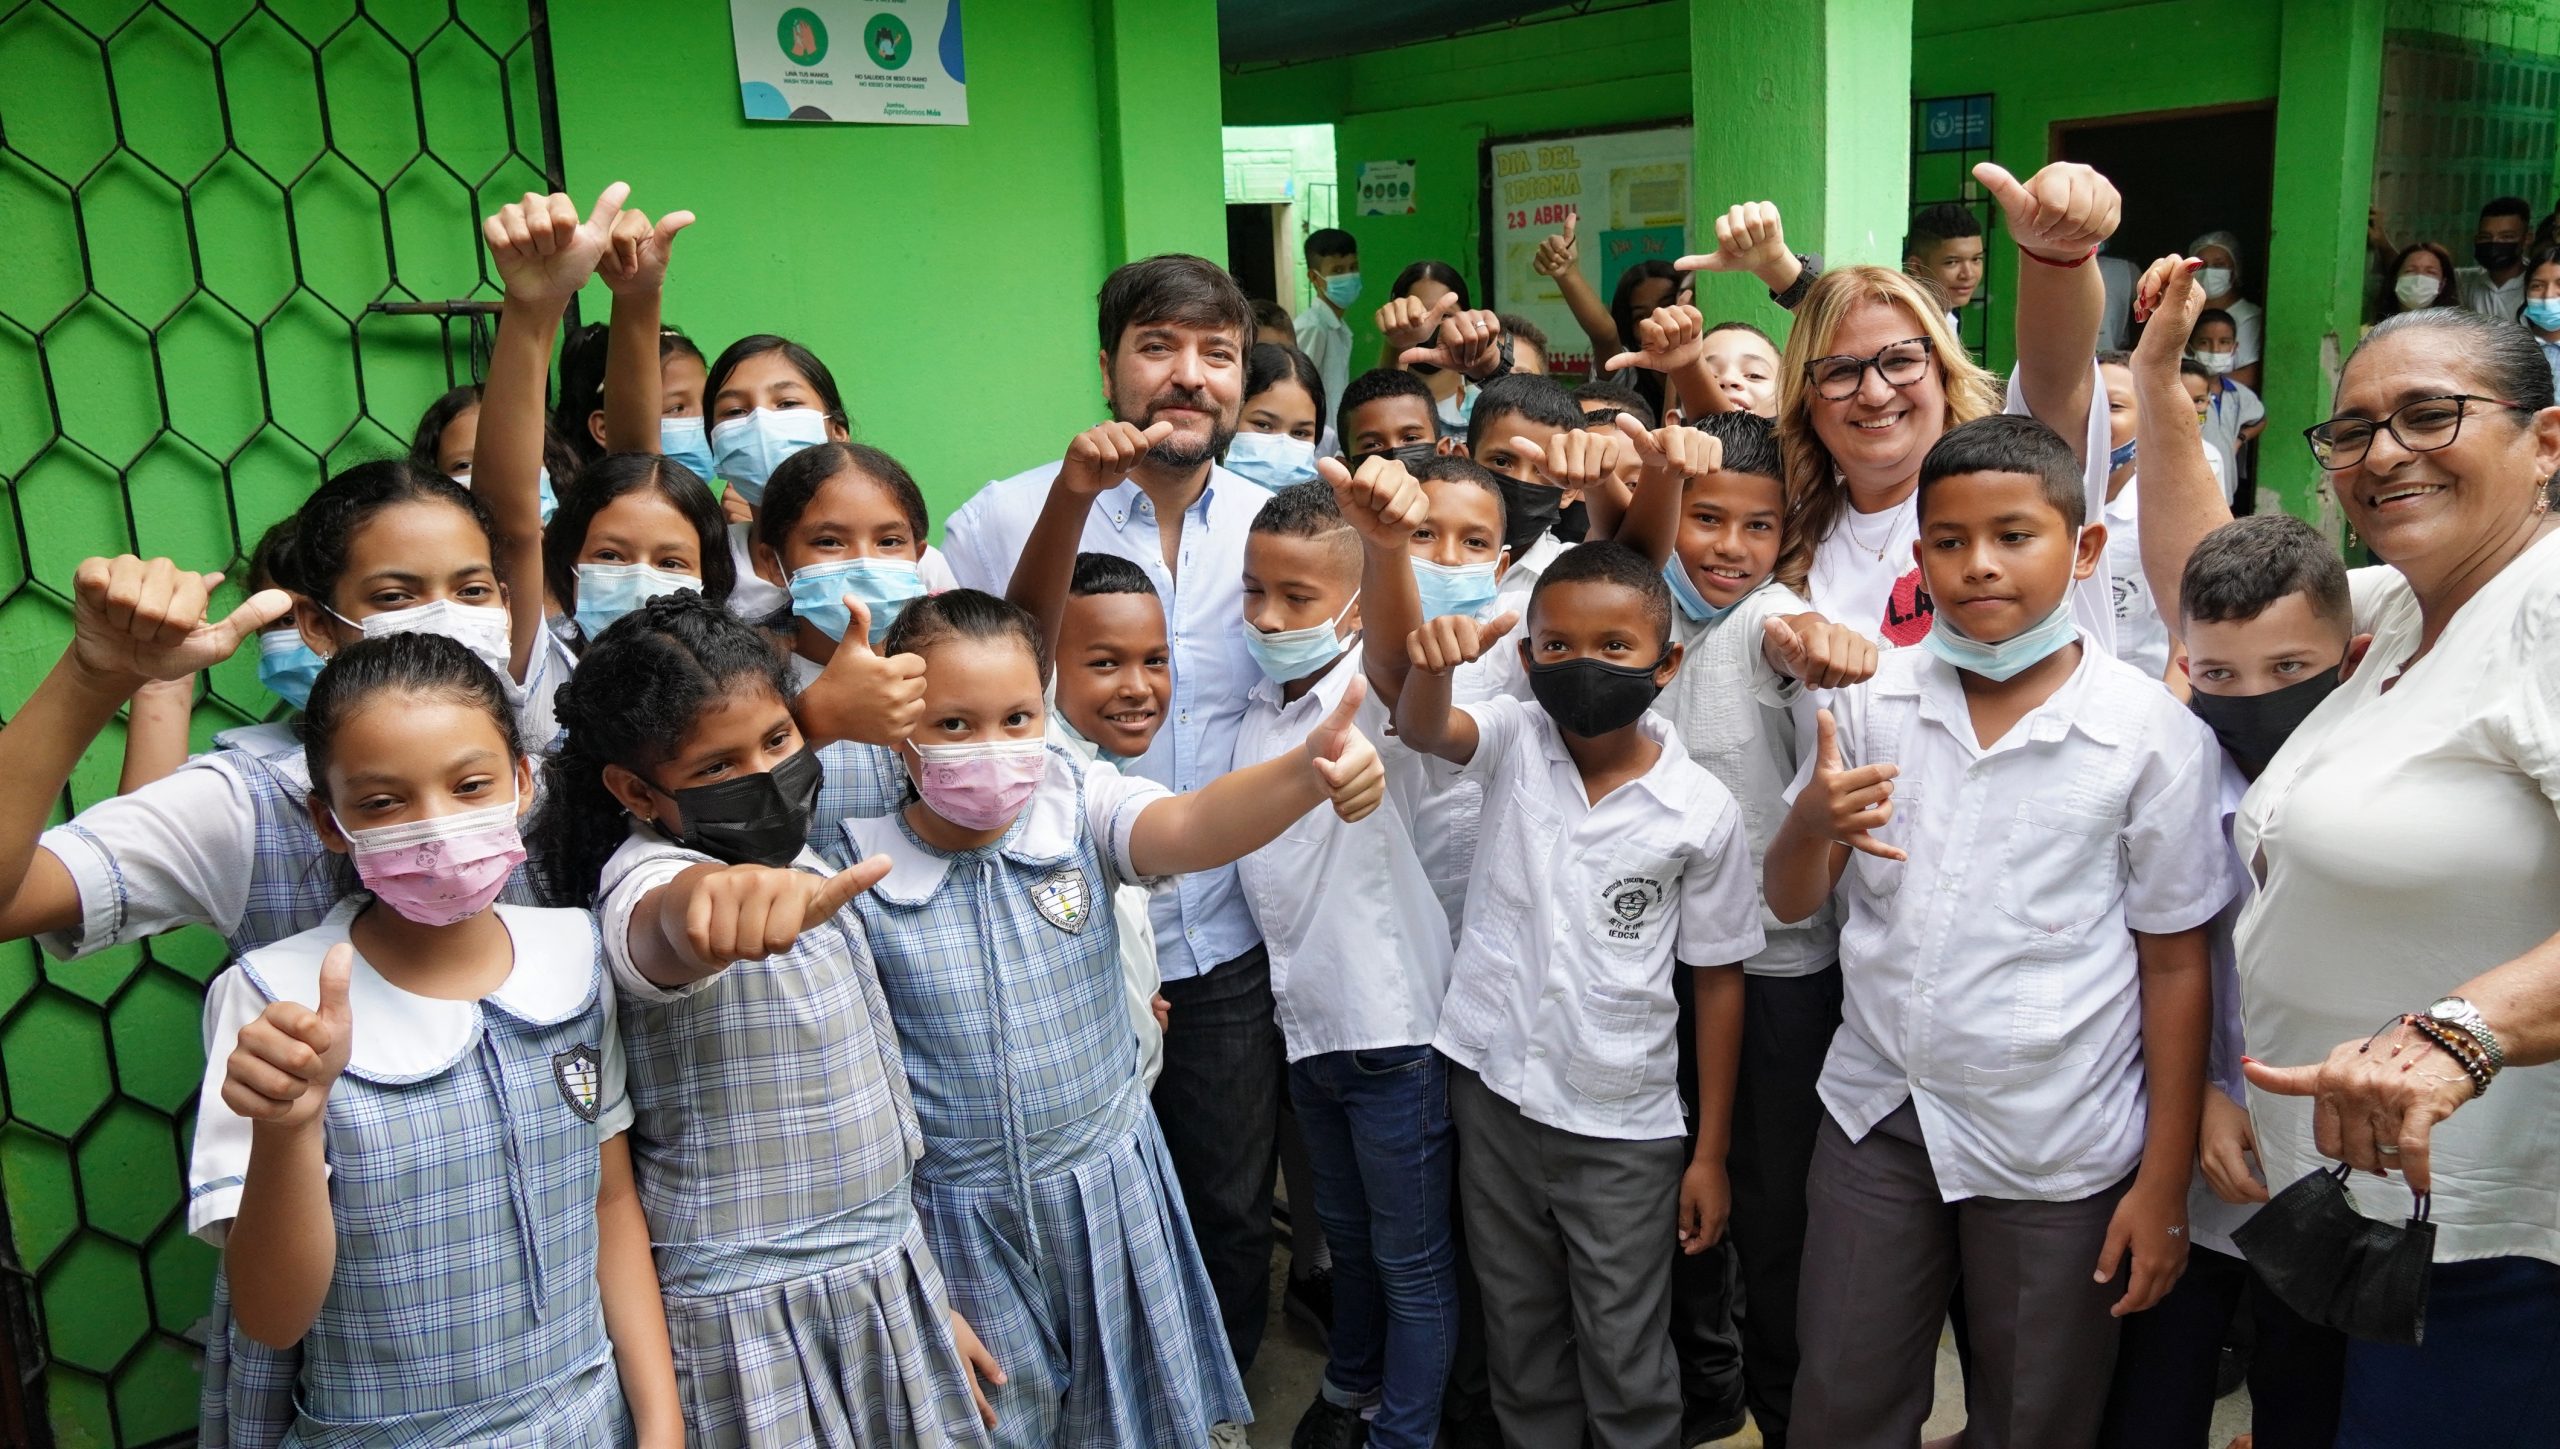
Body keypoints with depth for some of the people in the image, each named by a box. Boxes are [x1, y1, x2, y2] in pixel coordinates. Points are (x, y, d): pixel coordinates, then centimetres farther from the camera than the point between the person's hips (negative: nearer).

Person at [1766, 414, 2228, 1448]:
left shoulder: (2152, 732, -10)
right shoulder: (1874, 701, -1)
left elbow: (2175, 963, -5)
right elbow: (1791, 903, 4)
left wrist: (2165, 1182, -3)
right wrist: (1810, 821, -19)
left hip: (2057, 1152, -2)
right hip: (1877, 1112, 3)